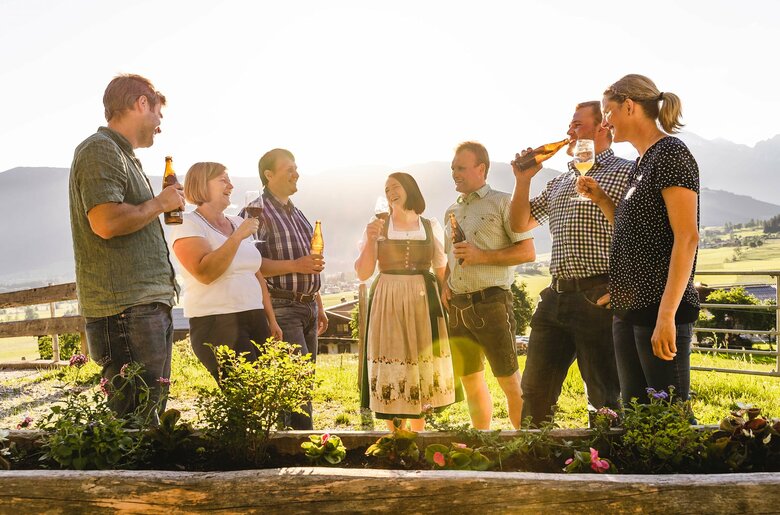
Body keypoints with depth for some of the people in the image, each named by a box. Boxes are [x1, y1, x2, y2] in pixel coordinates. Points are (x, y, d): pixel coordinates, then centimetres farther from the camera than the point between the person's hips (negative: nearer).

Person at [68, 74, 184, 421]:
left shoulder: (123, 155, 22)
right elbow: (106, 222, -23)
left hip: (149, 306, 10)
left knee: (150, 418, 13)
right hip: (125, 311, -10)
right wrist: (159, 204, -9)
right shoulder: (100, 150, -9)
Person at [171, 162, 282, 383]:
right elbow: (205, 273, -19)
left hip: (255, 320, 7)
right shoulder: (188, 225, -3)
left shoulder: (239, 223, 17)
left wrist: (271, 320, 17)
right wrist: (238, 236, -19)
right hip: (216, 324, -6)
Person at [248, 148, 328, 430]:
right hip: (281, 308, -8)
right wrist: (295, 265, -21)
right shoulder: (258, 211, -6)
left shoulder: (297, 214, 20)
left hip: (308, 307, 8)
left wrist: (319, 308, 23)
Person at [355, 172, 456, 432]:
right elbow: (363, 273, 0)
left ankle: (417, 436, 14)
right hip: (388, 305, -1)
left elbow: (442, 271, 9)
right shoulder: (377, 226, 5)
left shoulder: (431, 227, 9)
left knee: (422, 363, 3)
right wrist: (370, 239, -12)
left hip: (423, 304, 1)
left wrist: (446, 302, -3)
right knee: (392, 368, -3)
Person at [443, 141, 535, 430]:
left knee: (510, 381, -6)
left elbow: (527, 252, -8)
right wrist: (445, 285, 7)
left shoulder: (502, 203, -1)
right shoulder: (452, 211, 18)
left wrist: (481, 256, -15)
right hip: (458, 305, 7)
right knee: (471, 379, 11)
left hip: (491, 301, -6)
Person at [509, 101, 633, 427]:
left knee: (604, 399, 1)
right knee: (534, 392, 13)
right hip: (555, 296, 8)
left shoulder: (625, 173, -3)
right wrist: (523, 180, 11)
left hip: (598, 299, -7)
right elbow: (520, 224, 25)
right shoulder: (559, 183, 20)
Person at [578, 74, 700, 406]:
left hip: (660, 310, -9)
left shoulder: (670, 154, -9)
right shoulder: (642, 163, 18)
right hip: (629, 310, 9)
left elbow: (687, 237, -18)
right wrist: (600, 199, 12)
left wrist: (666, 315, -23)